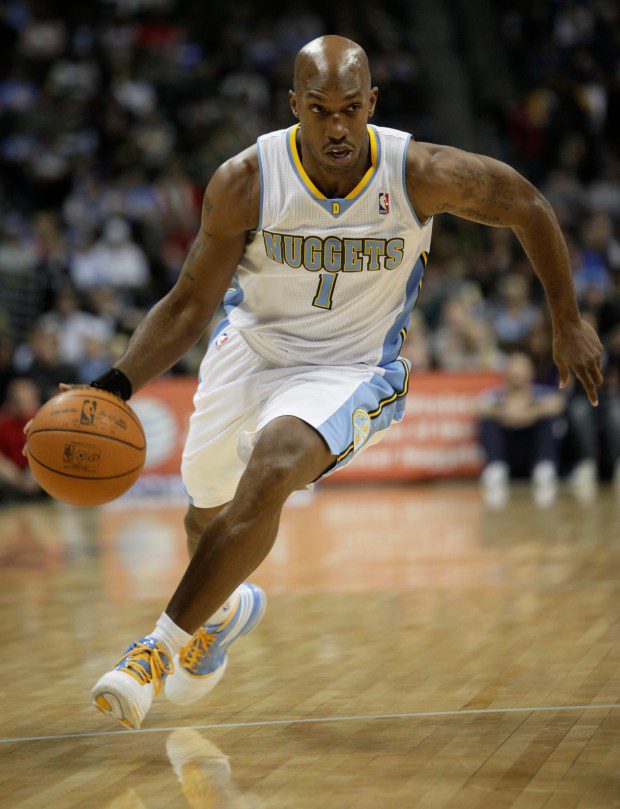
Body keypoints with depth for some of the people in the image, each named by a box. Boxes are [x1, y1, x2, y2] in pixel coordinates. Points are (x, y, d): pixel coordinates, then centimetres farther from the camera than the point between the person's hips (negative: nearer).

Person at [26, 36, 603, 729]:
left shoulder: (420, 174, -21)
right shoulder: (245, 183, -20)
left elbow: (527, 207, -3)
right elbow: (190, 305, -11)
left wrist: (567, 322, 3)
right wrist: (116, 385, -25)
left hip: (349, 372, -3)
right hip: (250, 348, 3)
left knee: (270, 472, -32)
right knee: (207, 511, 18)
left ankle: (164, 644, -18)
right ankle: (224, 607, 56)